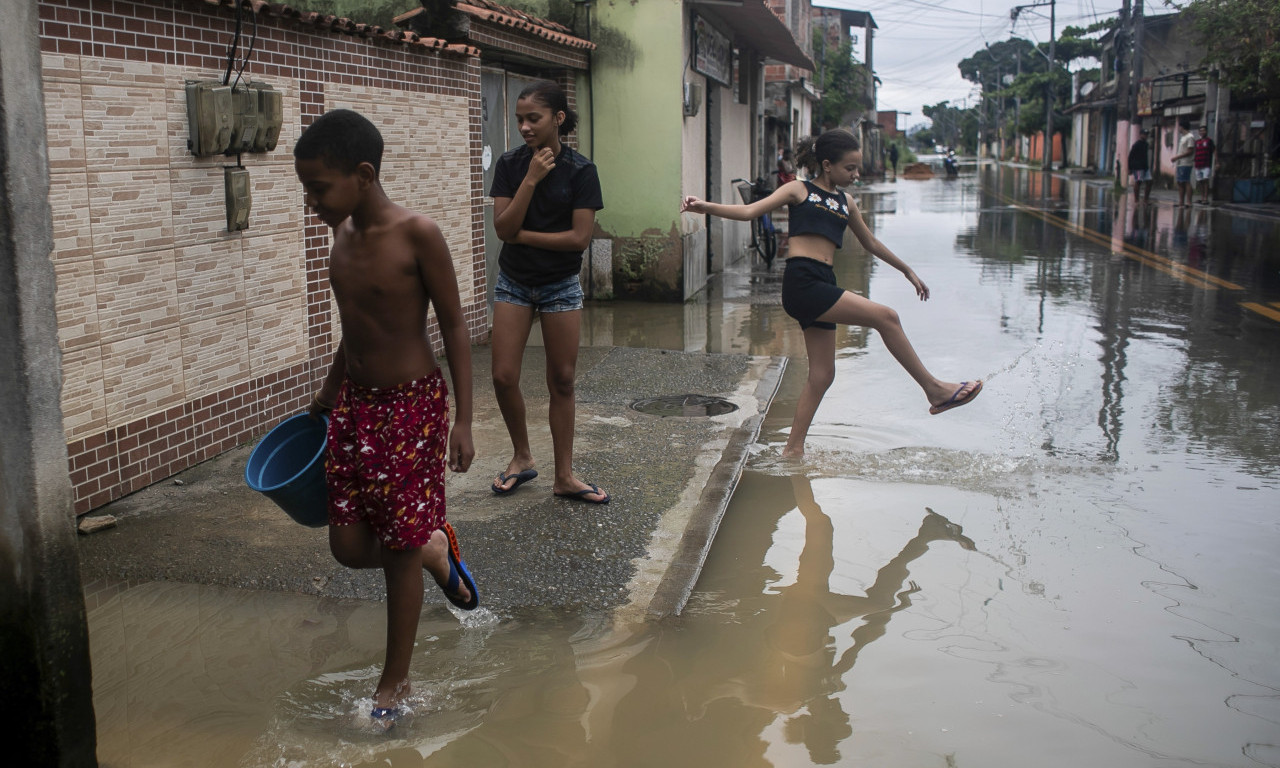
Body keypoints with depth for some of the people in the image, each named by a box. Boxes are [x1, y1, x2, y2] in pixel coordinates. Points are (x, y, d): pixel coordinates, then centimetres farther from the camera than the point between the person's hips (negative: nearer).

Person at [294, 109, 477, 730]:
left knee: (400, 550, 4)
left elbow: (454, 327, -12)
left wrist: (462, 420, -14)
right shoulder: (342, 235, 4)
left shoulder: (417, 235, -17)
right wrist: (328, 392, 21)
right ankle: (436, 549, 37)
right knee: (349, 546, 7)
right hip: (355, 405, 7)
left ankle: (395, 680, 22)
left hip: (412, 406, -7)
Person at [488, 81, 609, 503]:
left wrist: (522, 235, -12)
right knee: (504, 377, -4)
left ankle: (564, 476, 15)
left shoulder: (580, 171, -9)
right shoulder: (510, 164, -3)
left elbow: (580, 237, -16)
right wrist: (531, 179, -20)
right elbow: (503, 227, -13)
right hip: (514, 283, 2)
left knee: (562, 381, 5)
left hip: (561, 286, -2)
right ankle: (522, 457, 21)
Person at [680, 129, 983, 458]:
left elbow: (871, 243, 34)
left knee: (822, 375, 6)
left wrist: (908, 271, 40)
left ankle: (794, 449, 15)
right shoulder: (799, 190, 5)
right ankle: (934, 389, -1)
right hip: (801, 282, -8)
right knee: (885, 317, -13)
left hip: (821, 288, 8)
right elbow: (749, 211, -5)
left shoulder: (845, 202, 22)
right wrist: (706, 207, -20)